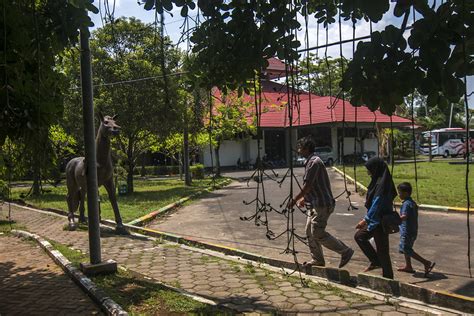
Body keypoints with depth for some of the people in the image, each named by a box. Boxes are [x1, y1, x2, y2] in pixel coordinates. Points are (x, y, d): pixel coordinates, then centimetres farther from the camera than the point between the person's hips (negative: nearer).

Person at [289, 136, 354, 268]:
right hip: (315, 204, 10)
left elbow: (307, 186, -20)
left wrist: (294, 199, -14)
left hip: (322, 205, -10)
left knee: (318, 233, -8)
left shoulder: (314, 162, -17)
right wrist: (304, 198, 22)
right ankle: (317, 259, 22)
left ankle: (345, 251, 3)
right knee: (310, 232, 13)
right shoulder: (311, 161, 15)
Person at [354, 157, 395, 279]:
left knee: (382, 249, 0)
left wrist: (366, 220, -20)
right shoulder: (378, 181, 9)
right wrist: (368, 219, 20)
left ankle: (388, 276, 13)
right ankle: (376, 261, 18)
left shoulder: (381, 183, -20)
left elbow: (377, 204, -23)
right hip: (376, 220, 10)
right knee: (359, 236, 13)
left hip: (381, 222, -10)